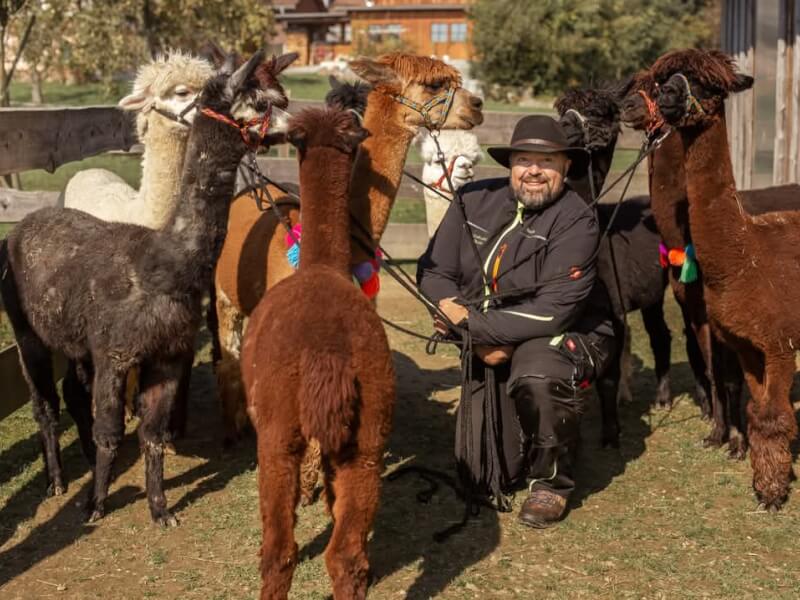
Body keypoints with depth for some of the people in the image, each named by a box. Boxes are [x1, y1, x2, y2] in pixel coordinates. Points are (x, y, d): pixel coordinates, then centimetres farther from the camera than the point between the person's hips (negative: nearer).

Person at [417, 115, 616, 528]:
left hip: (565, 336, -5)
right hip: (490, 344, 5)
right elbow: (433, 271, -4)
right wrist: (482, 338, -18)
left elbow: (553, 310, -25)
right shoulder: (475, 201, -4)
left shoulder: (577, 220, -18)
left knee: (537, 374, -41)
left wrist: (470, 322, -24)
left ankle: (551, 481, -14)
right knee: (481, 476, 2)